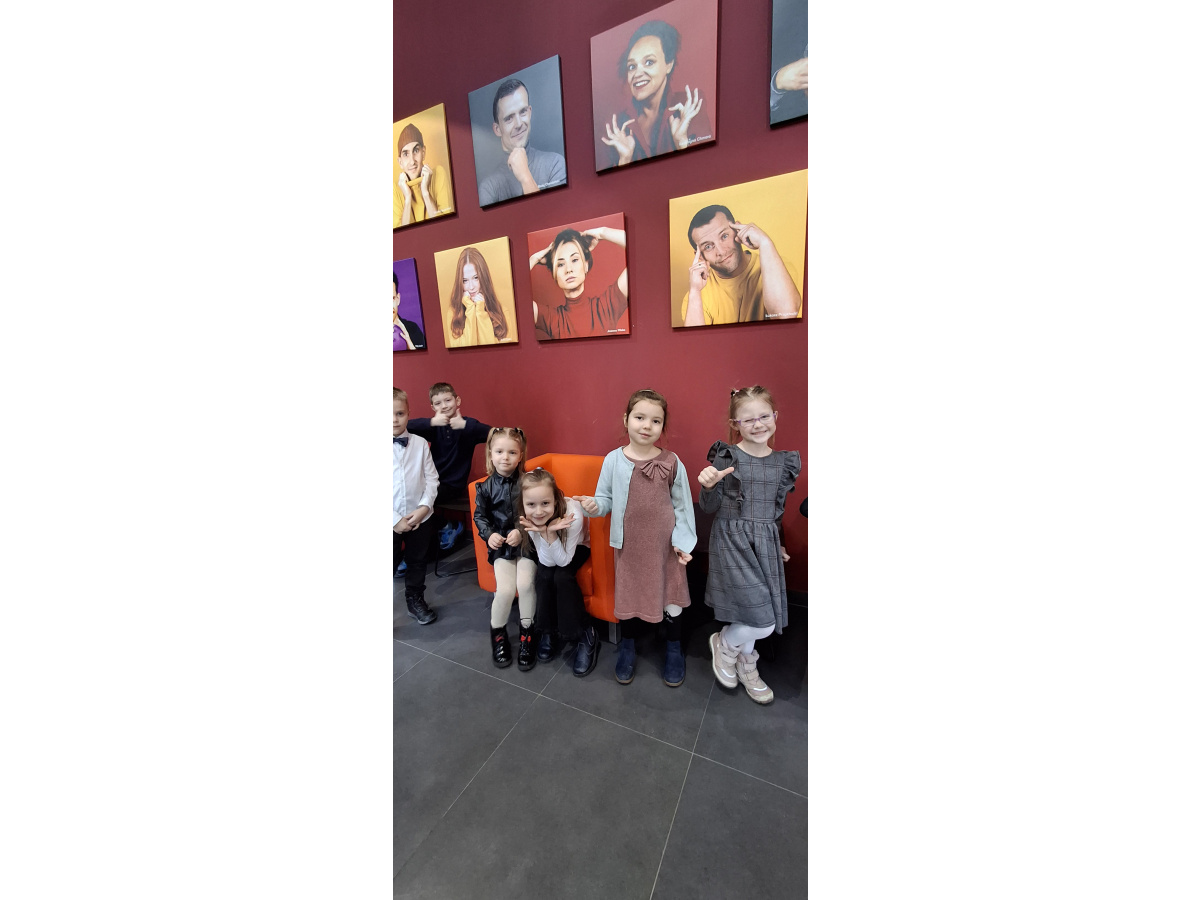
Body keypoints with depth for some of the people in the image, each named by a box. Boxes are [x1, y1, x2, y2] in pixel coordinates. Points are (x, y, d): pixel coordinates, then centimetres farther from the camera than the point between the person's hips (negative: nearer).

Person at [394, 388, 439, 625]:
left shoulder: (420, 443, -5)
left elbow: (431, 478, -1)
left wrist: (424, 507, -14)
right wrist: (395, 519, -15)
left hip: (420, 519, 2)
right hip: (393, 522, -2)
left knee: (418, 563, 19)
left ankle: (416, 602, 42)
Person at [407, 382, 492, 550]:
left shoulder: (467, 424, -8)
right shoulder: (434, 426, 1)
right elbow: (406, 426, -15)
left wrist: (465, 424, -34)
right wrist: (432, 422, -28)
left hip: (454, 485, -4)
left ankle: (442, 527, 6)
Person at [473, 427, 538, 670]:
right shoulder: (486, 487, -1)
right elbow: (480, 515, 8)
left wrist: (521, 531, -17)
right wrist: (489, 534, -8)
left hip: (526, 543, -1)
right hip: (500, 546, 1)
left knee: (525, 583, -19)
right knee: (505, 589, -14)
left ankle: (526, 634, 7)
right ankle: (498, 634, 15)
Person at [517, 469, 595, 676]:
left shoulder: (572, 513, -39)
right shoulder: (529, 518, -28)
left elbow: (563, 561, -30)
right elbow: (548, 562, -27)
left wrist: (550, 532, -44)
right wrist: (544, 533, -44)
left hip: (575, 548, -2)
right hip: (547, 551, 3)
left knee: (562, 577, -28)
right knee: (544, 576, -25)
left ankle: (585, 635, -7)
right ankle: (549, 632, 1)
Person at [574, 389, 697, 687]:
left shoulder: (671, 463, -9)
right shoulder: (613, 460, -8)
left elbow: (682, 505, -3)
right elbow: (606, 498, -1)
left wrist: (683, 540, -7)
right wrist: (594, 505, -22)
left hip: (664, 544, 0)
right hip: (629, 544, 1)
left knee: (670, 594, 14)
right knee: (628, 593, 16)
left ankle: (673, 647, 42)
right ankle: (627, 645, 43)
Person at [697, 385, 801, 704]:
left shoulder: (785, 461, 3)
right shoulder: (726, 456, -12)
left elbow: (777, 509, 14)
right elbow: (709, 508, -8)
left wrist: (778, 544, 19)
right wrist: (709, 486, -28)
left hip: (765, 544, 5)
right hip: (732, 540, -5)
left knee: (751, 615, 15)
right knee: (763, 623, -8)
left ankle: (746, 668, 44)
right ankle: (724, 644, 25)